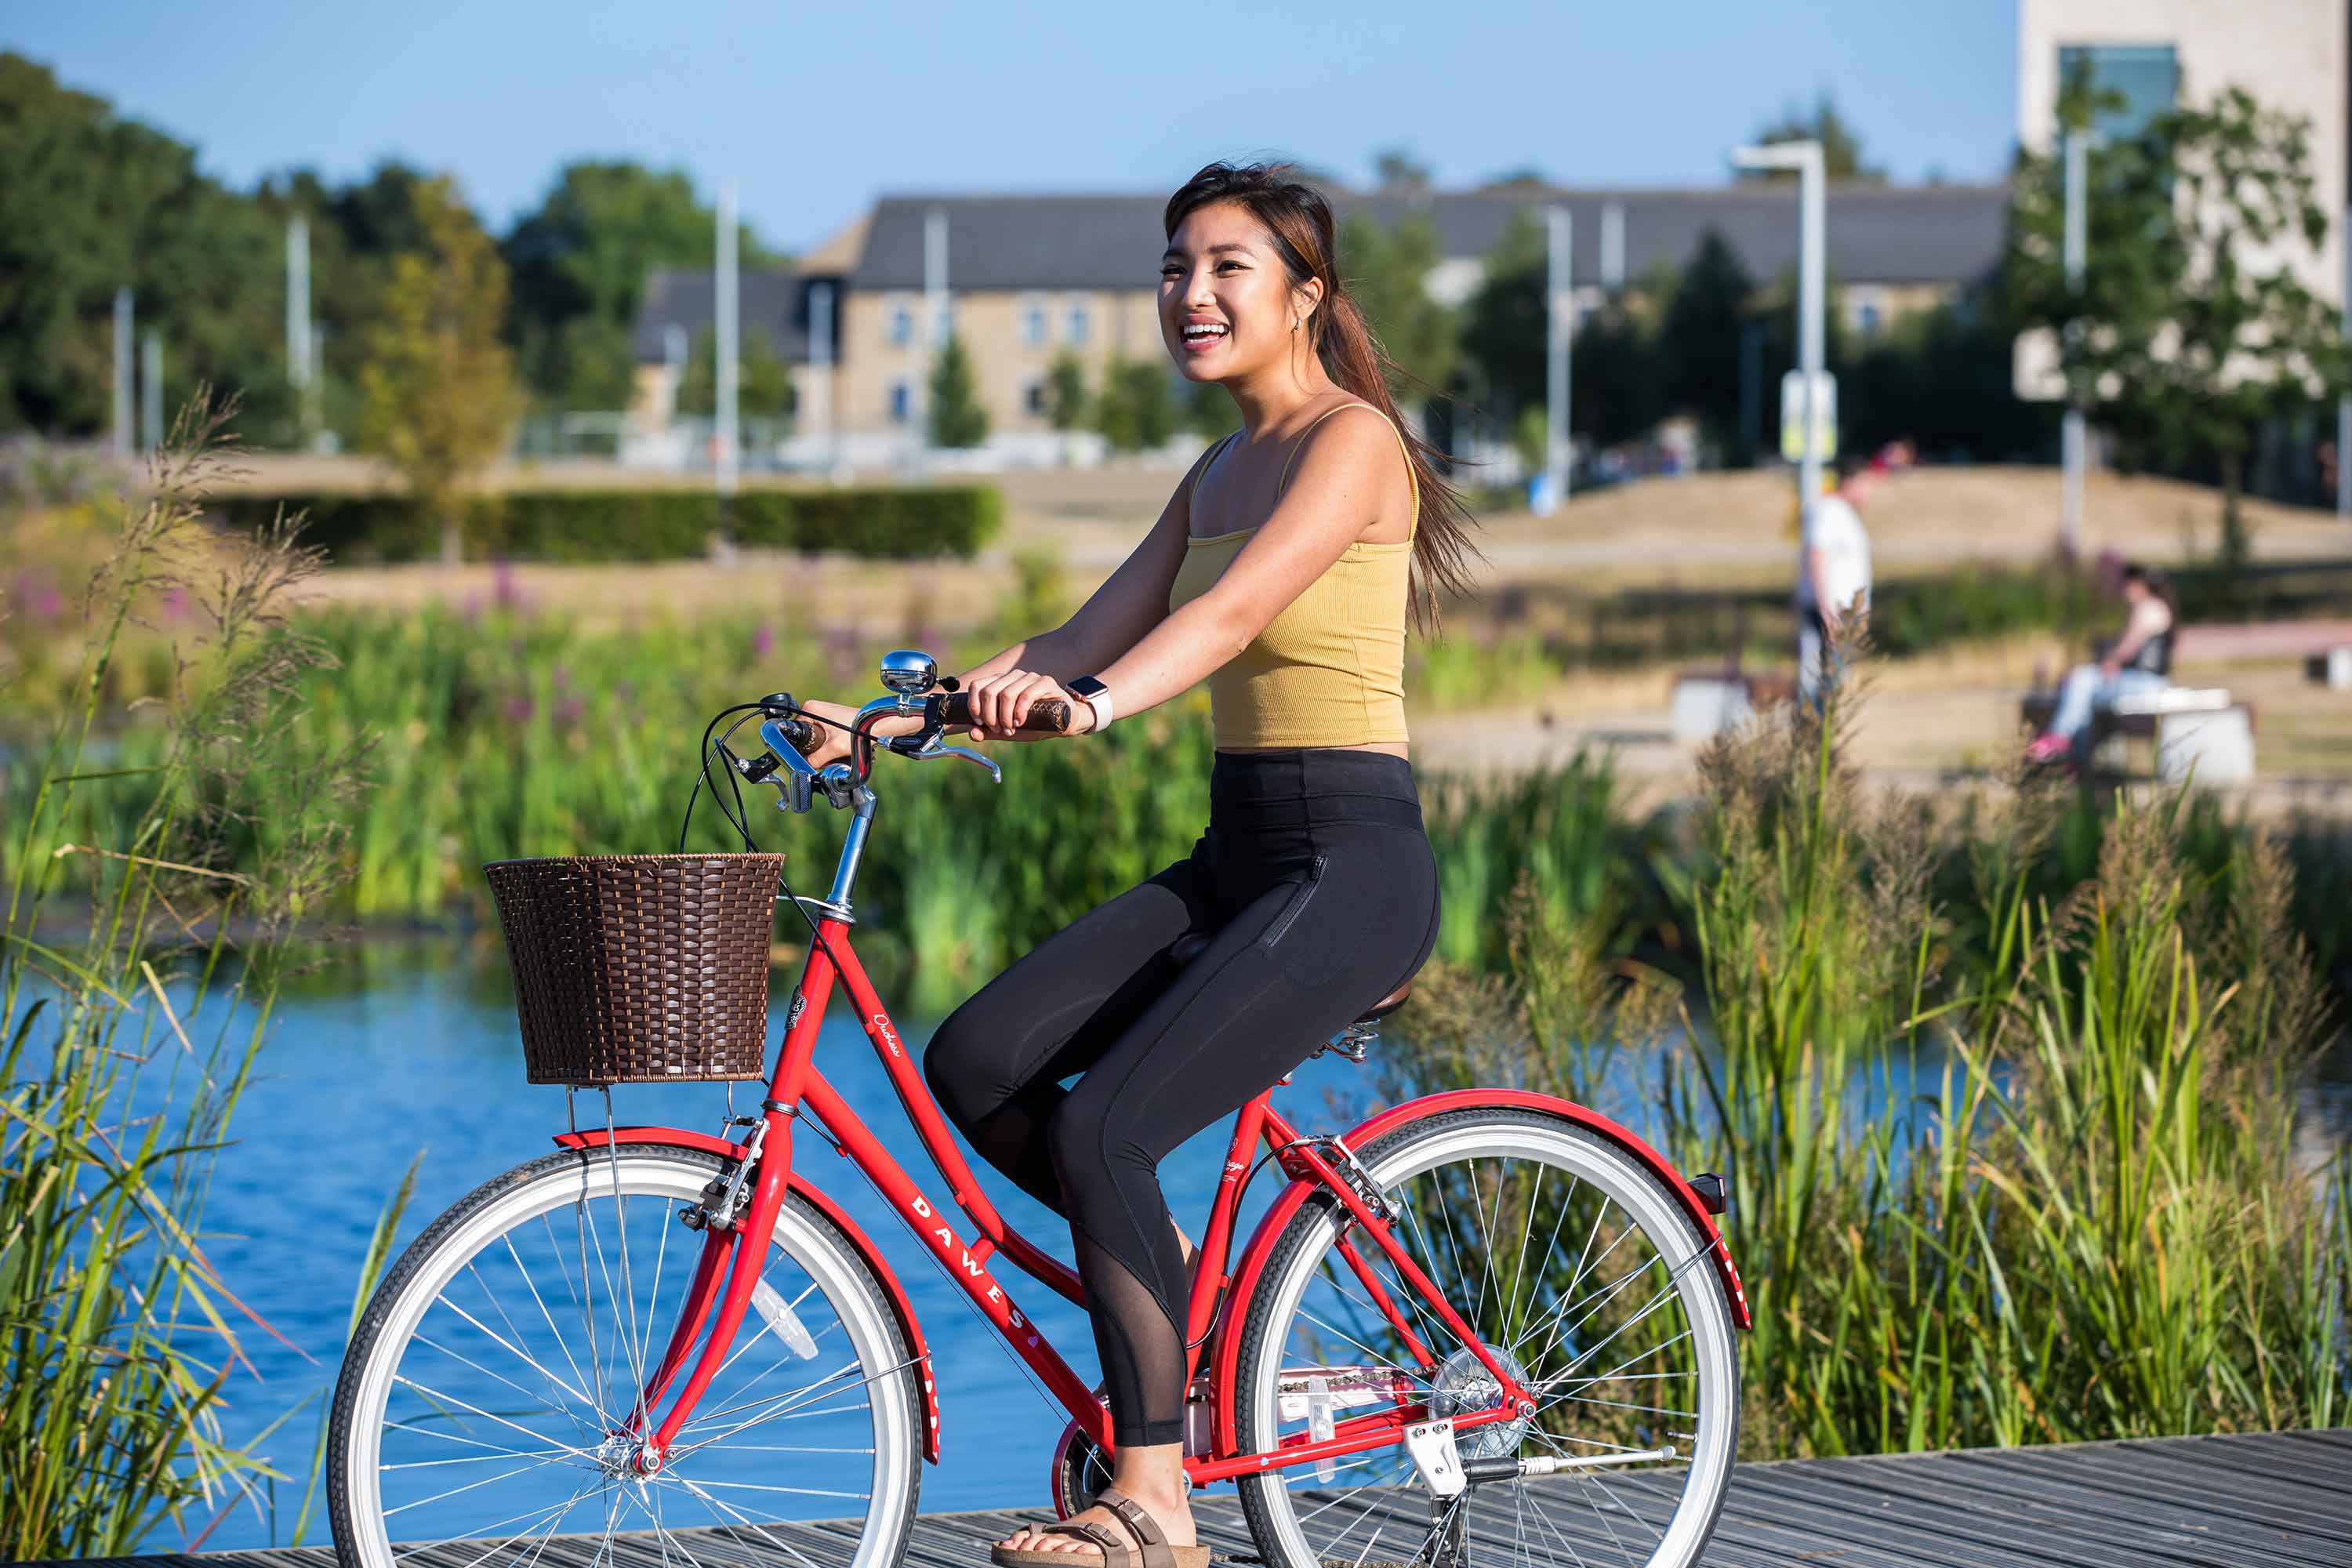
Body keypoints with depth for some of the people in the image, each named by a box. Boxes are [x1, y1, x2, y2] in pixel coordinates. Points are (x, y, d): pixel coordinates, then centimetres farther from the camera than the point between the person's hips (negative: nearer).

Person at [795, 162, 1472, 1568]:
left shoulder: (1352, 439, -9)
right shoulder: (1219, 472, 17)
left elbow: (1232, 611, -26)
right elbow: (1091, 635, 12)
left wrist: (1094, 703, -42)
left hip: (1350, 867, -8)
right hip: (1234, 856, 8)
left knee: (1103, 1128, -21)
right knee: (975, 1065, -8)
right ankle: (1178, 1278, 12)